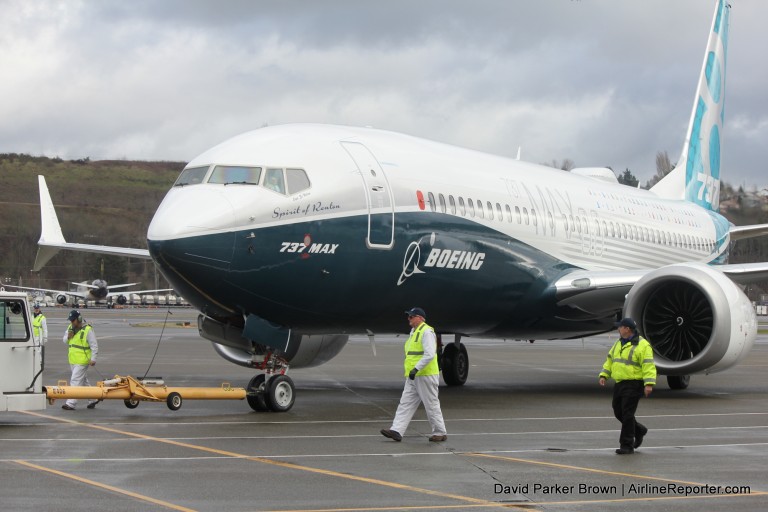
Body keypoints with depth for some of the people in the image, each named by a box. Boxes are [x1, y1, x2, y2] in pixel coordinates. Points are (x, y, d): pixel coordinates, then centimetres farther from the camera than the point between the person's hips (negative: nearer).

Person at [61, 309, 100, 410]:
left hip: (82, 361, -8)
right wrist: (68, 337, -6)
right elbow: (65, 341, 18)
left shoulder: (87, 330, -13)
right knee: (84, 381, 16)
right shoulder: (70, 328, 10)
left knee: (75, 381, -11)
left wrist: (93, 359, -17)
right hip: (73, 360, 8)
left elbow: (94, 345, -12)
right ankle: (93, 399, 29)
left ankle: (71, 403, -12)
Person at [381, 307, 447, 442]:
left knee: (431, 405, -1)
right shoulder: (414, 332, 18)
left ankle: (440, 433, 9)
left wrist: (416, 369, -25)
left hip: (426, 375, -10)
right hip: (412, 377, 10)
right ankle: (396, 431, -4)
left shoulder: (427, 332, -13)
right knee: (405, 404, 1)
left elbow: (430, 354, -22)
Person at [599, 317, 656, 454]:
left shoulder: (642, 345, -11)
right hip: (619, 384, 8)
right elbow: (610, 360, 19)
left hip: (634, 384, -8)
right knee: (618, 412, 13)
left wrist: (649, 384, -26)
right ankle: (639, 430, 34)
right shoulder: (619, 343, 14)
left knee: (627, 414, -9)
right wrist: (603, 375, 7)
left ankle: (627, 446, -3)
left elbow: (648, 366, -17)